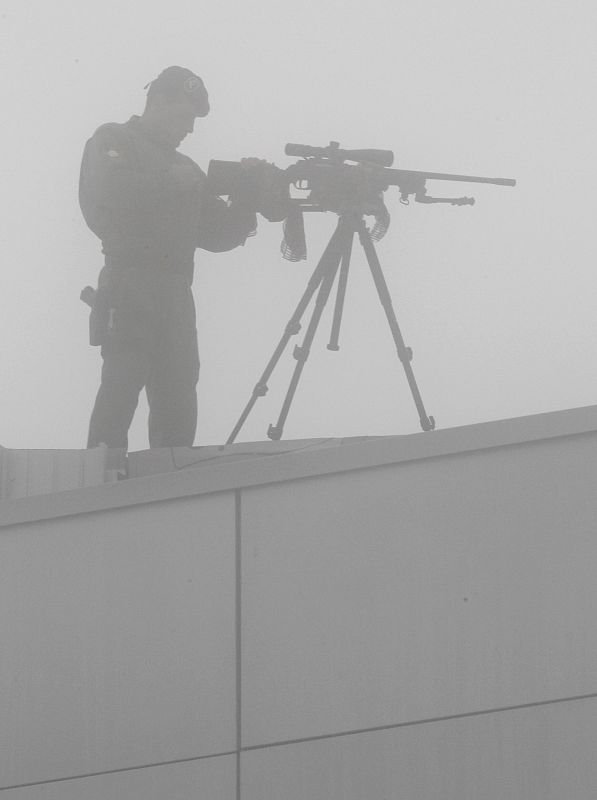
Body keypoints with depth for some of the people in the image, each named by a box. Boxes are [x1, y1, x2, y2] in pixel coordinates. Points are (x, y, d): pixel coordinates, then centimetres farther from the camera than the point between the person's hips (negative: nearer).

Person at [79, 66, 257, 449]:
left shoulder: (184, 168, 27)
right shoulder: (113, 143, 9)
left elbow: (217, 236, 22)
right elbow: (104, 196, -12)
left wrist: (245, 204, 4)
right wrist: (170, 183, -12)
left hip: (175, 297, 7)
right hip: (128, 292, -6)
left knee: (178, 402, -2)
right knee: (121, 387, -18)